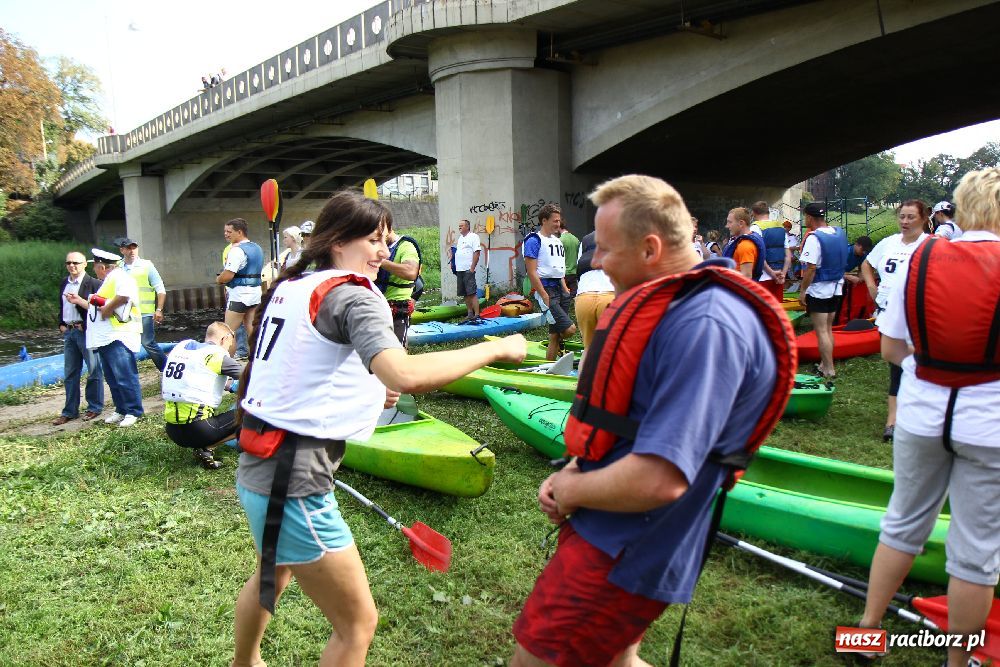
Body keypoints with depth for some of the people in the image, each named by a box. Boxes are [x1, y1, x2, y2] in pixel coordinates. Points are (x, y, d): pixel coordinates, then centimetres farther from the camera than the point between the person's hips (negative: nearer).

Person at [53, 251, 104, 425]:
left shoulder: (94, 283, -8)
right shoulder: (64, 283, 14)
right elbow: (61, 306, 23)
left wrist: (79, 301, -21)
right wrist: (62, 324, 12)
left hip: (86, 331, -7)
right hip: (69, 332, 7)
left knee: (93, 370, 2)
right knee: (70, 373, 11)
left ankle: (94, 407, 13)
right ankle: (70, 411, 18)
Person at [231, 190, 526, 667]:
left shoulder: (289, 287, 9)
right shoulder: (352, 295, -17)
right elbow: (406, 375, -36)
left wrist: (364, 395, 14)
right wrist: (494, 348, -25)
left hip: (257, 467, 10)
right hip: (294, 484, -10)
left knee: (273, 575, 36)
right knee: (358, 623, 6)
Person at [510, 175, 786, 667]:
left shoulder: (705, 326, -28)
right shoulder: (673, 303, 8)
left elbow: (657, 480, -33)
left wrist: (571, 490, -15)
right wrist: (571, 473, 4)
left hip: (623, 555, -10)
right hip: (615, 538, 10)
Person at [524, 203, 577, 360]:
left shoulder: (557, 240, 18)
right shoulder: (534, 240, -8)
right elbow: (532, 272, -14)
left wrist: (565, 290, 14)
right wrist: (545, 296, -18)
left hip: (560, 289, 8)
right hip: (546, 289, -8)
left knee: (555, 336, 8)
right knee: (569, 329, -16)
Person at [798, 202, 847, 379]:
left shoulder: (814, 238, -20)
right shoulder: (840, 233, 4)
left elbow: (811, 268, -23)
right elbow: (842, 260, 13)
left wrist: (802, 291, -15)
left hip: (818, 290, -8)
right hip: (836, 287, 8)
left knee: (821, 331, 0)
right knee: (828, 328, 17)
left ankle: (829, 370, 3)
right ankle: (825, 364, 24)